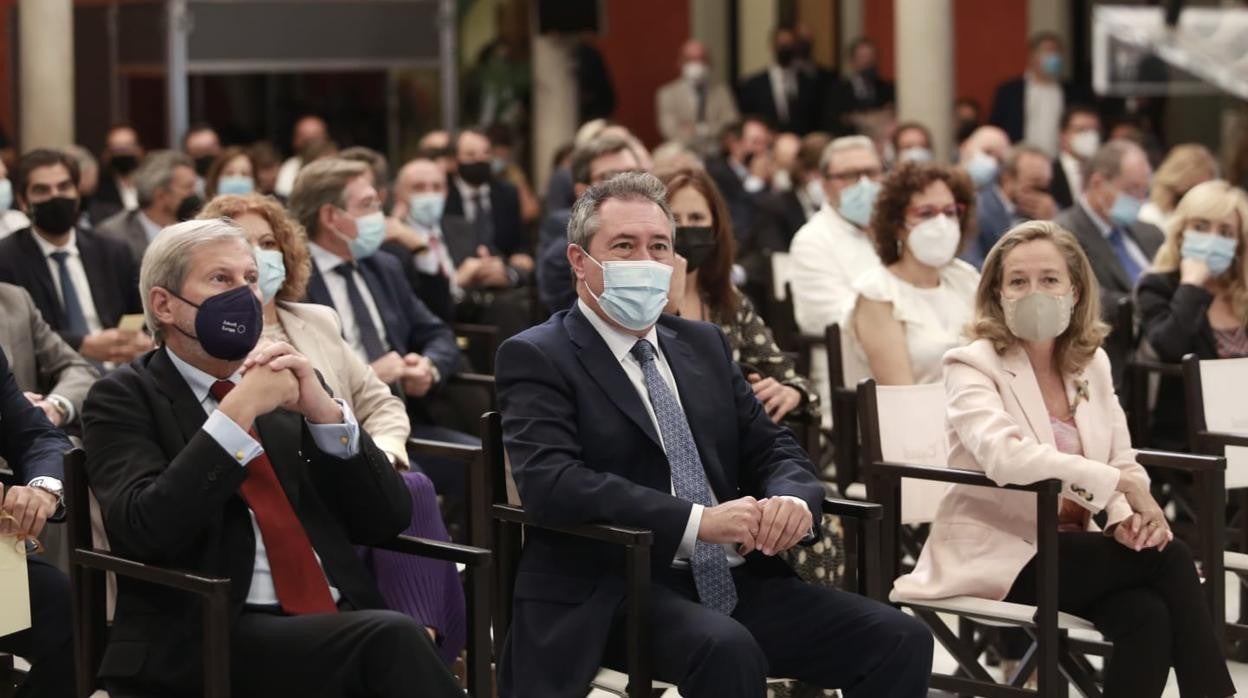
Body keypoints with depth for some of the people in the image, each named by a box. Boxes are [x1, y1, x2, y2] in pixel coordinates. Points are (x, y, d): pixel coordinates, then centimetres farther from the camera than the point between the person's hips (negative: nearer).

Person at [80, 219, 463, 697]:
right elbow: (143, 531, -13)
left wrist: (325, 411, -4)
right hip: (206, 641, -5)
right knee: (391, 640, -30)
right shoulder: (124, 399, 5)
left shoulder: (288, 384, 17)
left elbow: (386, 521, 11)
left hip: (337, 623, 5)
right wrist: (239, 411, -15)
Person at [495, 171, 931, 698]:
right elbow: (551, 481, -17)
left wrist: (792, 499, -9)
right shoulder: (536, 358, -2)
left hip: (735, 580, 6)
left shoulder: (704, 345, 19)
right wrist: (699, 521, -25)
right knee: (727, 649, -37)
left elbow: (772, 450, 17)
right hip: (611, 595, -6)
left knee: (900, 640, -13)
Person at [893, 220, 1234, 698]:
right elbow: (1005, 456, -27)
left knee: (1147, 614, -28)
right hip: (995, 557, -5)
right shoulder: (972, 366, -8)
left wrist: (1126, 517, -15)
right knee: (1169, 559, -22)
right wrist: (1122, 483, -28)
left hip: (1070, 551, 5)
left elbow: (1123, 462, 10)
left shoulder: (1092, 363, 11)